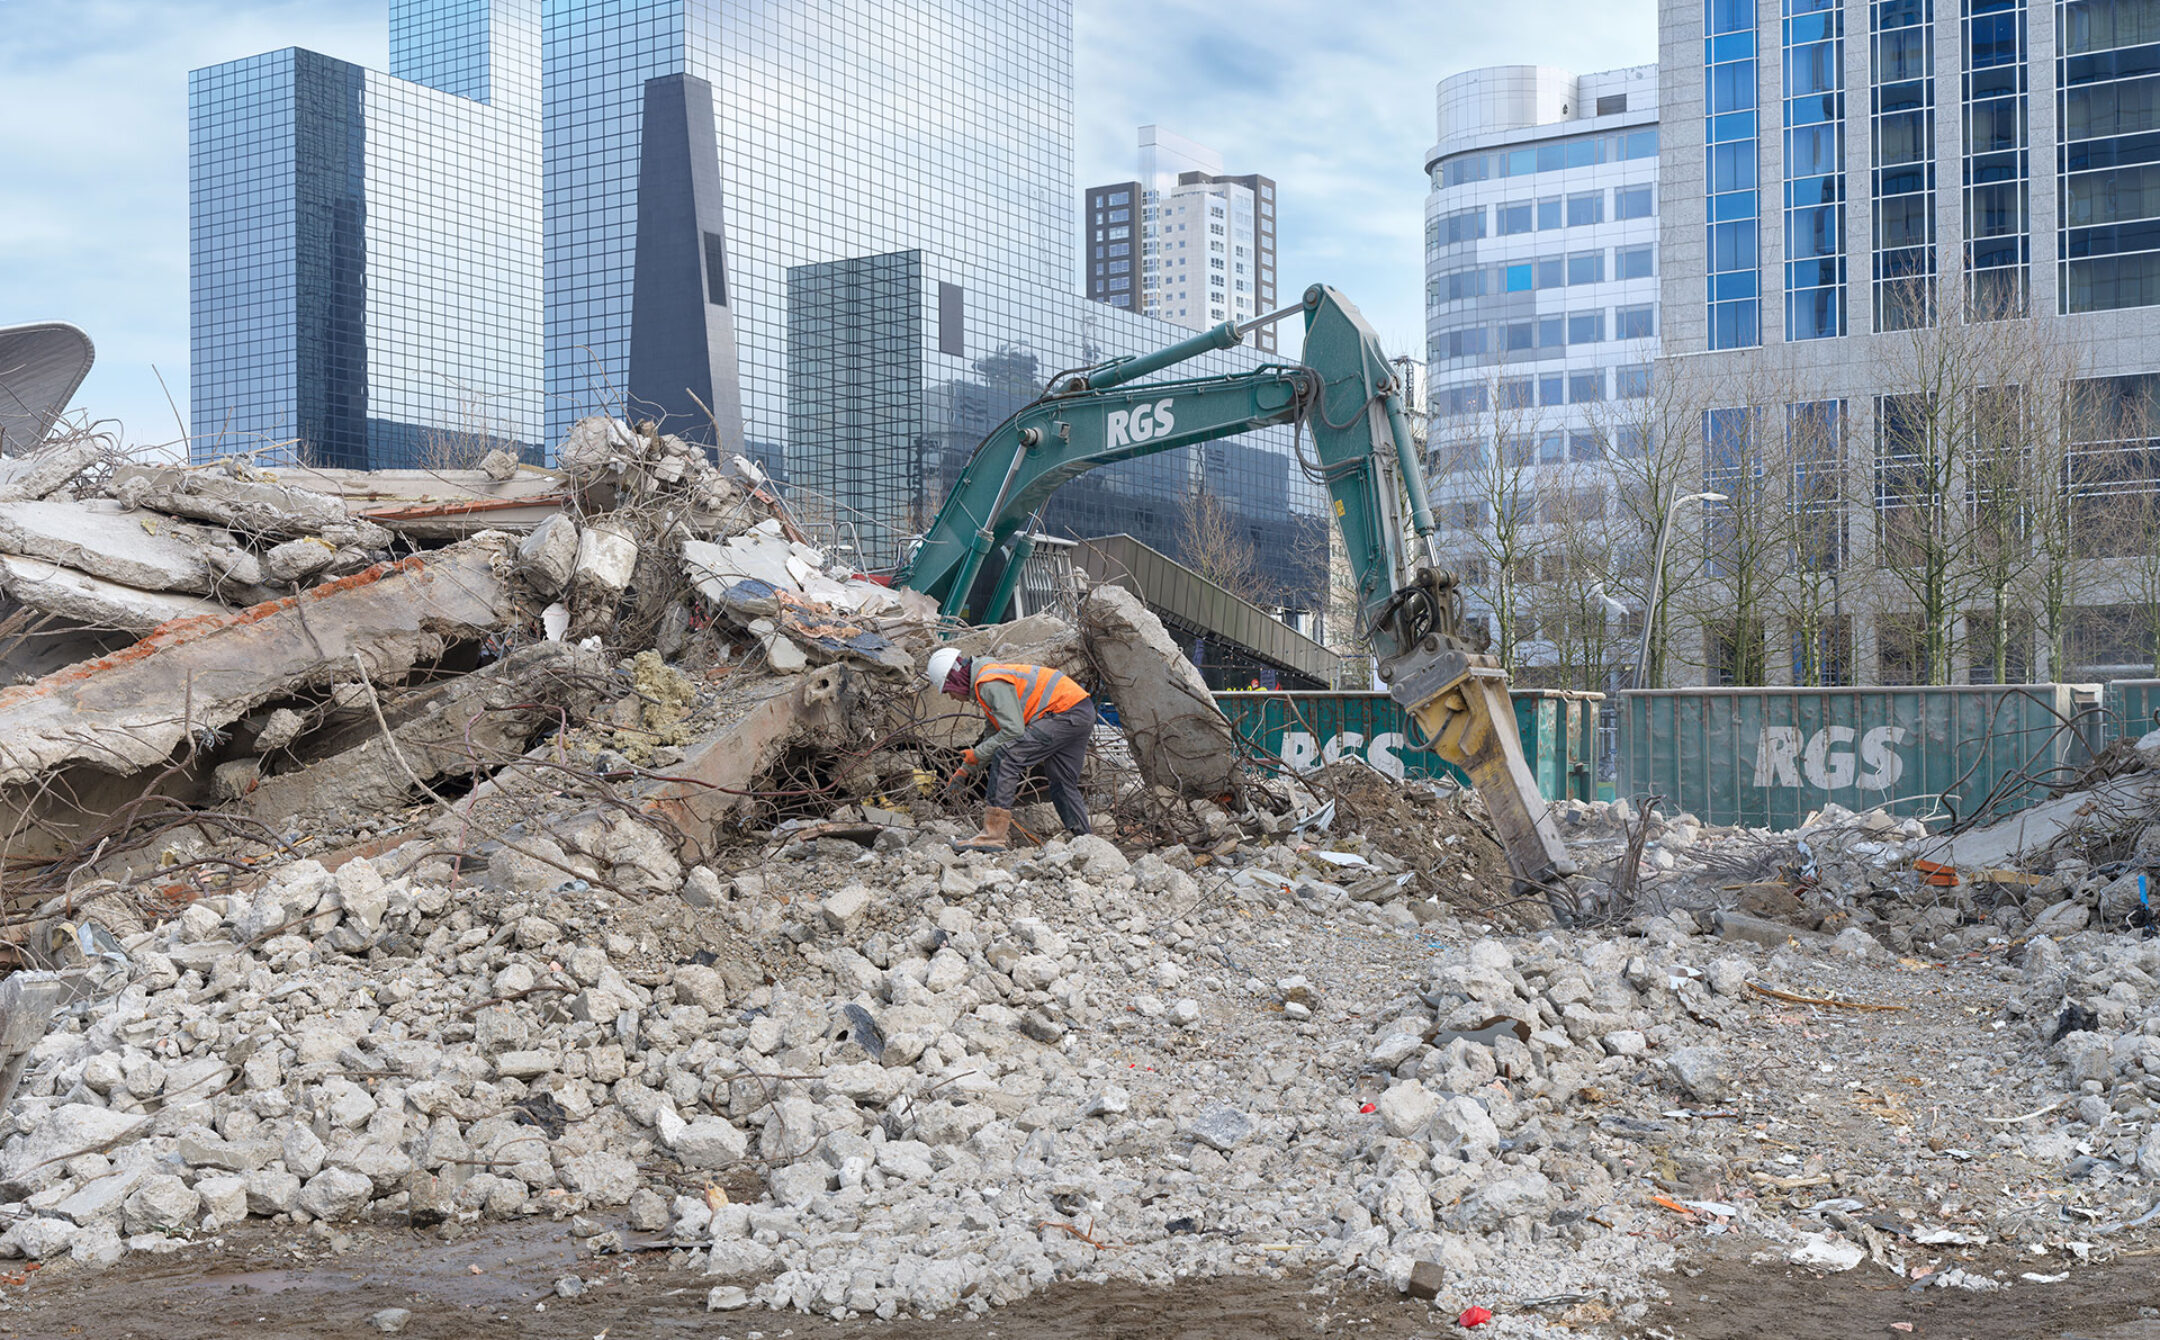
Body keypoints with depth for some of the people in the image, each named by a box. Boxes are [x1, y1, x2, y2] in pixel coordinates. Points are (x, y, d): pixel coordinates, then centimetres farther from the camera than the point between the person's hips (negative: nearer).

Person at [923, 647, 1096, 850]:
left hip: (1064, 713, -11)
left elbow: (1013, 731, -21)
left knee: (1006, 757, -16)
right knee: (1062, 782, 20)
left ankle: (993, 835, -20)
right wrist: (966, 769, 23)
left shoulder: (991, 683, -15)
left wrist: (977, 754, -11)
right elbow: (995, 733, 26)